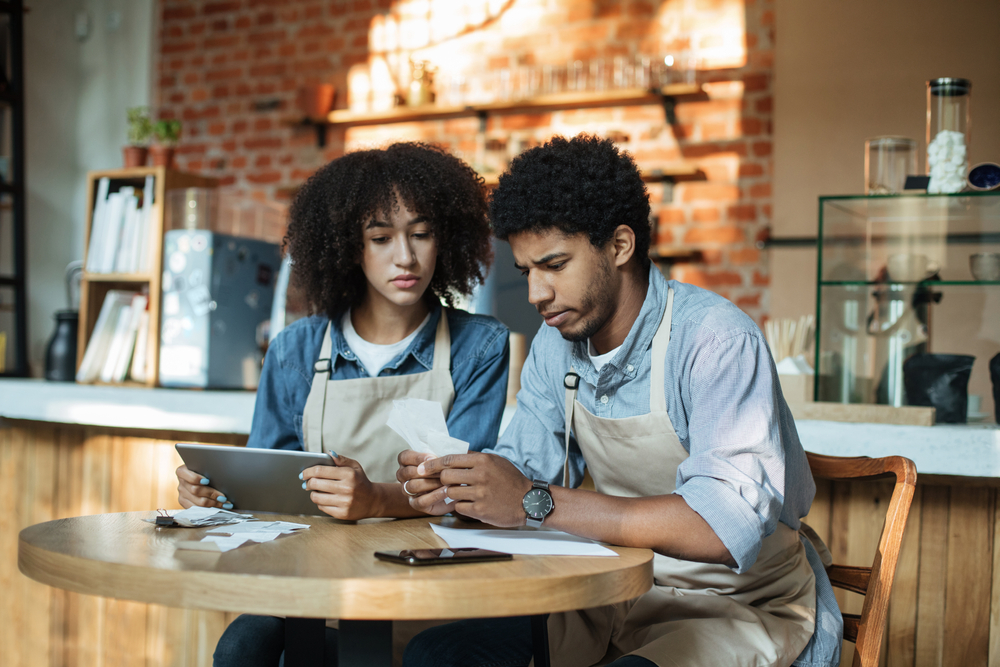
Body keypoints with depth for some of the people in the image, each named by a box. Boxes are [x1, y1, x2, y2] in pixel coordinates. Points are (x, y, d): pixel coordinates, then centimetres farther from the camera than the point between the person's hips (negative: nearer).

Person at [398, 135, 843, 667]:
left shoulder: (715, 342, -23)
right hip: (618, 596, 7)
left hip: (745, 607, -7)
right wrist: (447, 485, -14)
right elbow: (525, 466, 10)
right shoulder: (555, 345, 3)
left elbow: (728, 526, -34)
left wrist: (537, 502, -35)